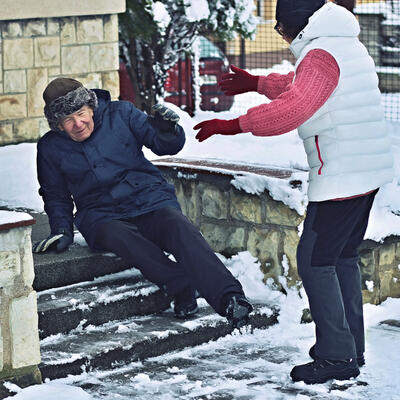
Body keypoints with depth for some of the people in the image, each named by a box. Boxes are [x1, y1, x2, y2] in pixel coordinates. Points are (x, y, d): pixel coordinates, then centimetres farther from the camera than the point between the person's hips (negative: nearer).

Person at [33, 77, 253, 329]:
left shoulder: (120, 114, 5)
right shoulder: (50, 148, 8)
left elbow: (164, 146, 7)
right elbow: (56, 196, 21)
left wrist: (167, 132, -16)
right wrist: (62, 230, 5)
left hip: (150, 201, 0)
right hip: (102, 217, 1)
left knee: (179, 228, -32)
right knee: (116, 236, -37)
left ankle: (230, 298, -48)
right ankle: (184, 288, -42)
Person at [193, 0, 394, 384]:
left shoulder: (321, 54, -15)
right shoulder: (347, 46, 17)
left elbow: (291, 108, -26)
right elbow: (299, 86, 33)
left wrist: (234, 125, -20)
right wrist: (256, 83, 41)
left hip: (339, 177, -10)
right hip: (367, 173, 10)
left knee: (314, 260, -5)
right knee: (342, 256, 17)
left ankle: (337, 356, -2)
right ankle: (351, 347, 23)